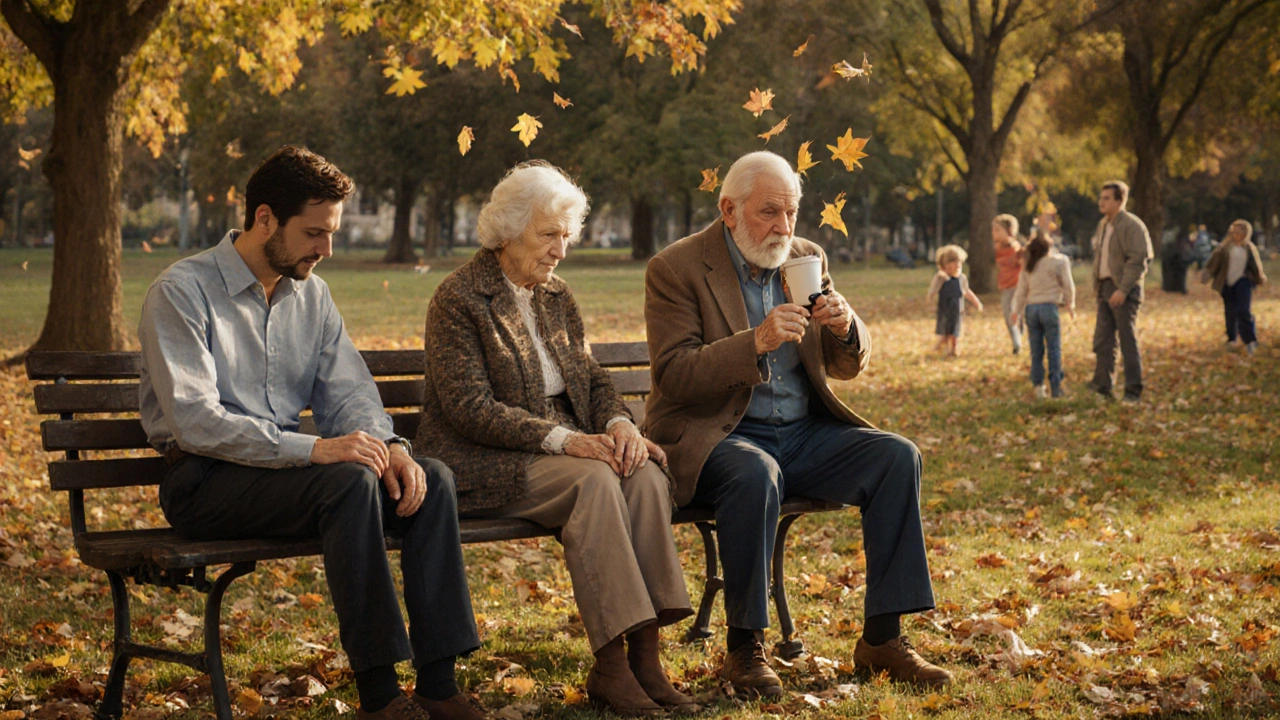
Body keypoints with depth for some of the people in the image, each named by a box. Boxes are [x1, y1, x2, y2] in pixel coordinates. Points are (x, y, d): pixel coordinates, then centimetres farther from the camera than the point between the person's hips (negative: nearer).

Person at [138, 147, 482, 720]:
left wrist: (390, 446, -14)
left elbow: (347, 390, 10)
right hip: (206, 482, -7)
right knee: (349, 479, -32)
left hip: (287, 465, 7)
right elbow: (193, 420, -21)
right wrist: (313, 449, -29)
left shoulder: (311, 295, 13)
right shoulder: (181, 292, -11)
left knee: (432, 479, -16)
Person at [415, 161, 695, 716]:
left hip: (565, 448, 7)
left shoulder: (556, 297, 16)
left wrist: (619, 423, -9)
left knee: (645, 472, -23)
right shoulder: (459, 299, -7)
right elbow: (470, 407, -16)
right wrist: (562, 440, -25)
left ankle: (645, 657, -27)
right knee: (594, 480, -32)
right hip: (484, 463, -6)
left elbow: (592, 379, 15)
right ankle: (610, 666, -31)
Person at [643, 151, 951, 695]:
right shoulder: (676, 269, -6)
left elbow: (847, 366, 13)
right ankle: (744, 646, -21)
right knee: (755, 476, -37)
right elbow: (672, 374, -16)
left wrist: (846, 328, -11)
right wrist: (755, 342, -28)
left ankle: (881, 637, -11)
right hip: (717, 436, -6)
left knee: (897, 456, -16)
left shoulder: (808, 258, 10)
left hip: (804, 432, 6)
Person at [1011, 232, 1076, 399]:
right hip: (1049, 307, -4)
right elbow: (1068, 285, 3)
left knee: (1036, 351, 8)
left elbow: (1021, 291, 14)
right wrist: (1070, 304, 15)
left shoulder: (1028, 267, 14)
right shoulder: (1059, 261, 2)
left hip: (1031, 308, 4)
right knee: (1054, 349, 0)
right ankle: (1056, 387, -2)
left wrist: (1017, 311, 18)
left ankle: (1038, 386, 4)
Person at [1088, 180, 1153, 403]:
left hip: (1124, 291, -8)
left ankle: (1133, 391, 2)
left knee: (1128, 341, -4)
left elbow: (1138, 259, -19)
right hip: (1105, 288, 8)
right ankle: (1102, 386, 14)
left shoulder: (1131, 226, -12)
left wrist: (1123, 289, -23)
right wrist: (1097, 286, 13)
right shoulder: (1103, 225, 17)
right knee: (1102, 340, 8)